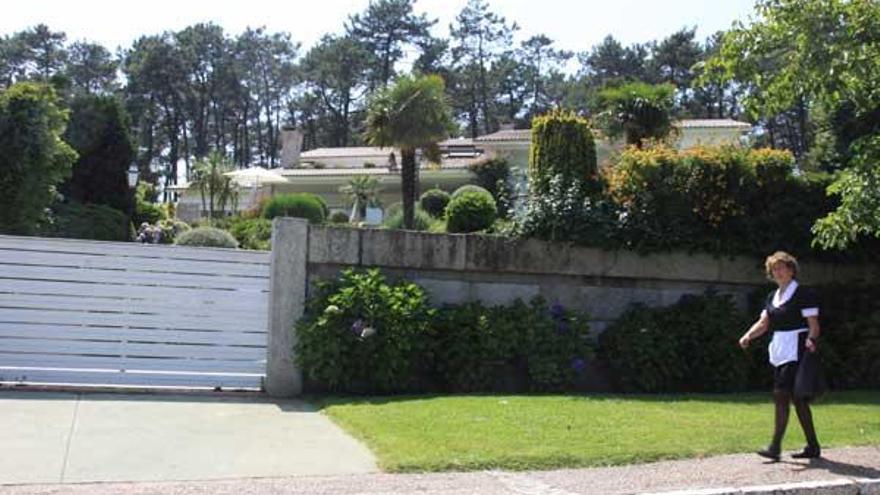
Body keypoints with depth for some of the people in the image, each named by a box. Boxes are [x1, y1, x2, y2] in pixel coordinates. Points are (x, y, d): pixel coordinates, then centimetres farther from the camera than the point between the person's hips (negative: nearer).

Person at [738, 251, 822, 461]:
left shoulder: (803, 294, -7)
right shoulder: (772, 297, 16)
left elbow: (814, 325, -9)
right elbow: (763, 323, 10)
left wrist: (810, 341, -26)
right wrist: (748, 335, -8)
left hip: (795, 351, -8)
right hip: (779, 351, 8)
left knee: (781, 395, -13)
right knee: (797, 399, 11)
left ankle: (775, 447, -12)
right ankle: (813, 446, 19)